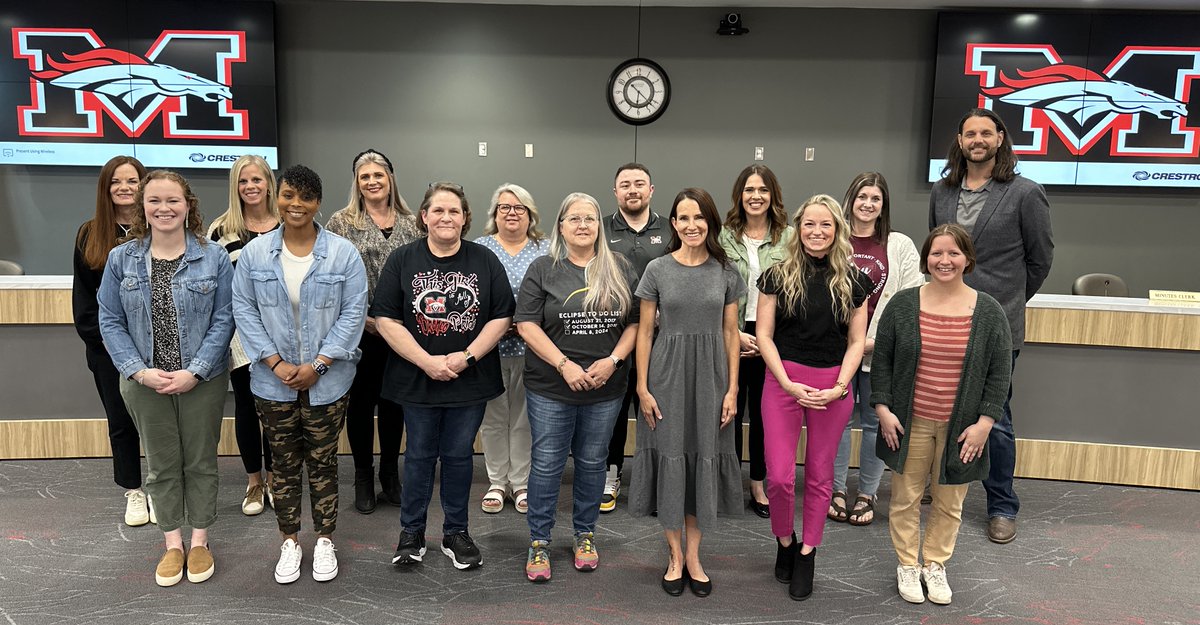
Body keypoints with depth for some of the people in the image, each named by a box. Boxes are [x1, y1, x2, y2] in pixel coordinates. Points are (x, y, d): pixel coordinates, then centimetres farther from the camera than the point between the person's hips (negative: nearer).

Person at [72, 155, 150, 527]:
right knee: (120, 421, 10)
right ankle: (133, 492, 24)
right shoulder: (90, 236, 6)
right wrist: (102, 337, -4)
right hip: (107, 348, 3)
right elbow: (82, 297, 6)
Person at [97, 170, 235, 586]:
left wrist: (195, 371, -16)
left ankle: (199, 542, 27)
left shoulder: (214, 257, -6)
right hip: (145, 381, 2)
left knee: (200, 461, 10)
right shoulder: (121, 259, 0)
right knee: (161, 465, 12)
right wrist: (139, 370, -12)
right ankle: (172, 544, 28)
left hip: (203, 380, -1)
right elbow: (110, 322, 0)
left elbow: (223, 319, -8)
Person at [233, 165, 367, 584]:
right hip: (273, 381, 2)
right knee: (283, 464, 12)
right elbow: (244, 311, 1)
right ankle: (290, 542, 28)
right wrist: (275, 363, -10)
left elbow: (353, 313, -7)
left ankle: (324, 541, 25)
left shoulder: (343, 254, -6)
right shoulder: (254, 253, 0)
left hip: (327, 382, -1)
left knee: (323, 463, 9)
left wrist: (318, 365, -13)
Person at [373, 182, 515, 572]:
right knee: (419, 455, 11)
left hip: (470, 380, 1)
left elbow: (502, 317, -2)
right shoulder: (402, 261, -2)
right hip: (417, 377, 0)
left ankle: (456, 533, 26)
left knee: (459, 455, 11)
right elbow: (386, 319, -7)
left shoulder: (485, 261, 0)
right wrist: (427, 362, -15)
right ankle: (411, 533, 26)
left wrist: (466, 357, -13)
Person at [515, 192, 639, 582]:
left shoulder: (620, 269, 5)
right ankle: (538, 542, 19)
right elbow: (527, 325, -7)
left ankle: (585, 534, 31)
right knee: (547, 464, 5)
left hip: (606, 388, 2)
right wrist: (565, 365, -15)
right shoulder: (543, 269, -2)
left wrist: (613, 360, -10)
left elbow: (636, 322, 5)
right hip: (551, 388, -2)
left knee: (592, 462, 14)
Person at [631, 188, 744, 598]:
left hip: (710, 375, 1)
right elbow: (644, 331, 0)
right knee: (670, 459, 5)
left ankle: (693, 556, 23)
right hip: (667, 374, -1)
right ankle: (675, 556, 21)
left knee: (704, 460, 8)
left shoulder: (725, 272, 3)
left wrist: (732, 389, 0)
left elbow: (730, 333, 5)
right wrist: (643, 387, -5)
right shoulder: (658, 269, -1)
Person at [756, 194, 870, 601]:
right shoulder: (778, 275, 0)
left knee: (820, 475, 10)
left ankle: (807, 554, 27)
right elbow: (764, 335, -2)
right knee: (779, 476, -4)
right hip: (783, 380, -1)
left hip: (833, 385, 2)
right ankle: (784, 542, 24)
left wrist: (839, 387, -9)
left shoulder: (852, 280, 4)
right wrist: (789, 384, -12)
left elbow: (856, 342, 4)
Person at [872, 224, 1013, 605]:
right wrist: (883, 408, -5)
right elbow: (881, 360, 2)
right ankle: (907, 565, 28)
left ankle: (935, 564, 33)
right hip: (910, 424, 0)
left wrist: (985, 422, -5)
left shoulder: (989, 312, -3)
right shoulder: (903, 304, -3)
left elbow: (999, 373, 1)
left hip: (961, 428, 0)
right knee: (905, 498, 10)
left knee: (949, 503, 12)